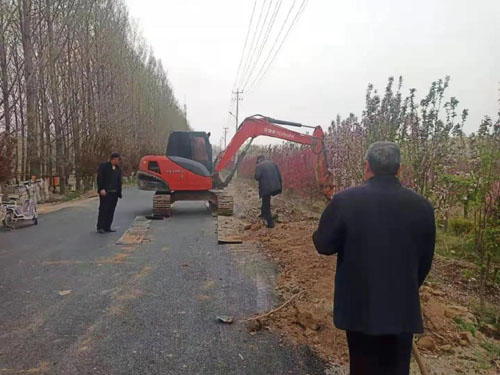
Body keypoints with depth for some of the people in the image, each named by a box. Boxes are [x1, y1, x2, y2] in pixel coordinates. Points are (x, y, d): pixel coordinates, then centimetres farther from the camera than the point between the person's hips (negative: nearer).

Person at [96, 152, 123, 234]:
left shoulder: (118, 169, 16)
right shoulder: (103, 166, -1)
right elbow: (99, 178, -8)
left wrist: (119, 192, 10)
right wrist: (101, 189, -18)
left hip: (114, 193, 6)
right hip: (105, 192, -6)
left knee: (111, 211, 5)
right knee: (103, 209, -4)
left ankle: (107, 227, 12)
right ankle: (100, 227, 3)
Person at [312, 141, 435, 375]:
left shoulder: (345, 200, -16)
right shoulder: (422, 206, -5)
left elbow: (323, 245, -6)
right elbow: (425, 260, 5)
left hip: (359, 306, -2)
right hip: (403, 308, 3)